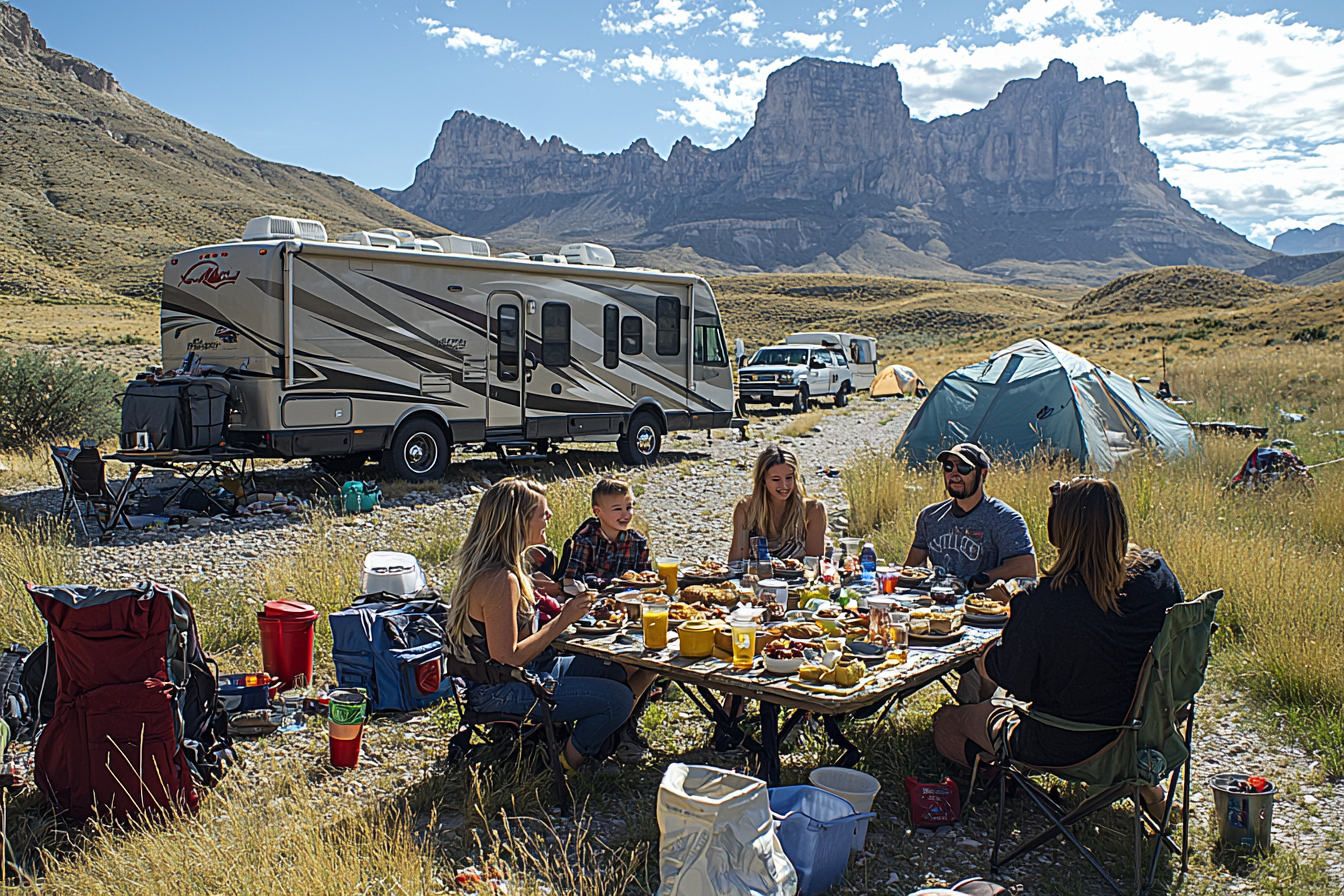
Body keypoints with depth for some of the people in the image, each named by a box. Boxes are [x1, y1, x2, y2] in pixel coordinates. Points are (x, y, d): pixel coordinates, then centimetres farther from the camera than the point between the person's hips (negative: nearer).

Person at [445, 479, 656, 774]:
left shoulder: (486, 566, 5)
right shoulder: (500, 580, -28)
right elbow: (507, 658, -28)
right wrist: (562, 621, -22)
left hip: (529, 670, 10)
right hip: (500, 693, -10)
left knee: (621, 669, 10)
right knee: (617, 698, -13)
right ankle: (570, 763, 10)